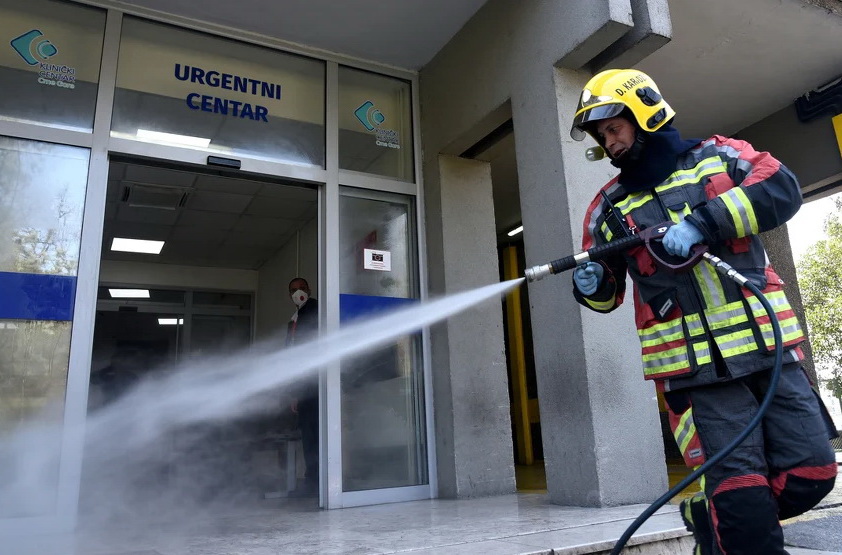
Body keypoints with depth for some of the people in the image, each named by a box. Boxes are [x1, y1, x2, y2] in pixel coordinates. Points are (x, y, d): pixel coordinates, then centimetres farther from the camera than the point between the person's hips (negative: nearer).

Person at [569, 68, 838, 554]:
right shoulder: (609, 207, 11)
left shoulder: (718, 155, 9)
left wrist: (703, 224, -22)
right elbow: (608, 294, 16)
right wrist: (591, 284, -8)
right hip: (695, 369, -1)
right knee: (742, 494, -10)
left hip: (770, 349, 1)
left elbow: (781, 188, -10)